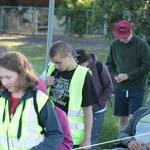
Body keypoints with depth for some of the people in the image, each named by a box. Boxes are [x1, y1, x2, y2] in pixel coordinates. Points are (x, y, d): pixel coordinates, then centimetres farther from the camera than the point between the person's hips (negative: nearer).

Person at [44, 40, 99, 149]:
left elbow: (88, 108, -9)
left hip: (71, 136, -5)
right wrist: (45, 84, -6)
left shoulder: (82, 75, -12)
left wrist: (87, 138, -9)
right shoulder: (52, 69, 3)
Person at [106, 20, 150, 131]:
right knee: (122, 119, 9)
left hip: (136, 88, -4)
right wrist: (115, 76, -7)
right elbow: (110, 64, 13)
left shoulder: (141, 44, -10)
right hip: (120, 88, 4)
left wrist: (128, 76, -16)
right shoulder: (115, 44, 3)